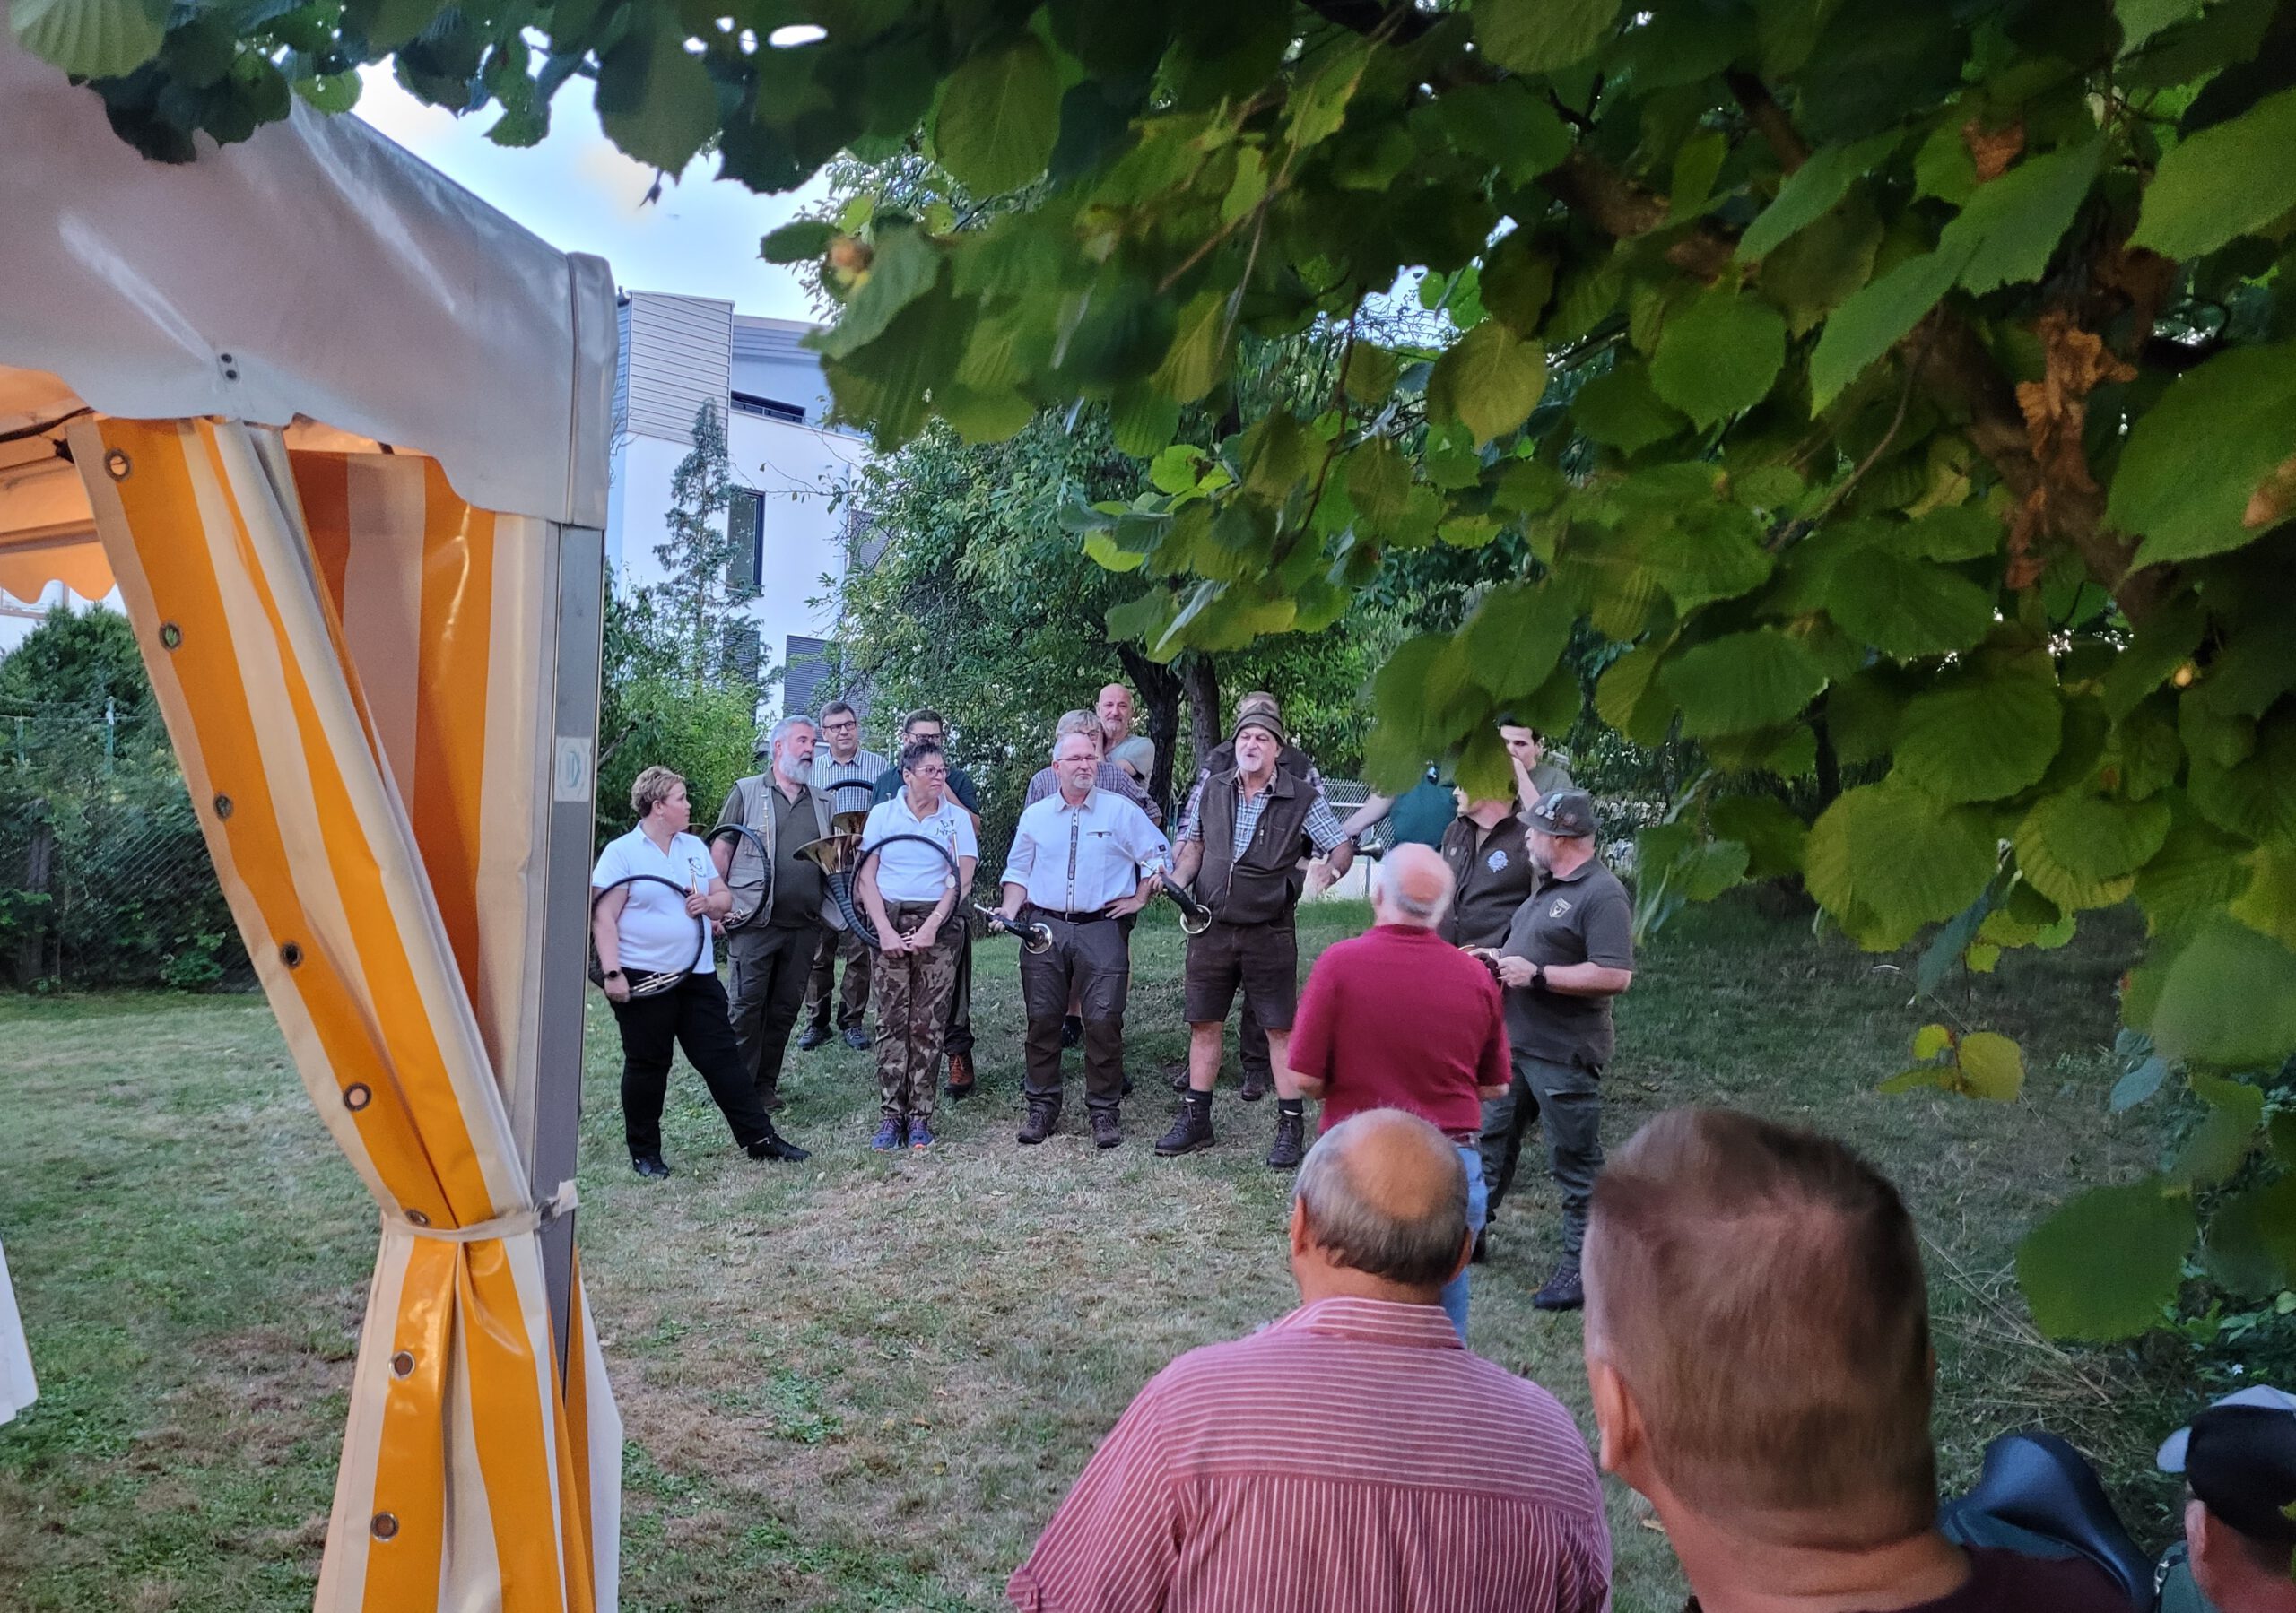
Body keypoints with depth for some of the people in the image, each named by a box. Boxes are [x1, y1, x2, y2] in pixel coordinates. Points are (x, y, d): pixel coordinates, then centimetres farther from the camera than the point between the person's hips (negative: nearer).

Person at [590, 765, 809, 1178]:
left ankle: (759, 1137, 10)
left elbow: (724, 896, 18)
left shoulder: (695, 847, 12)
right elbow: (604, 917, -11)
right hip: (643, 978, -5)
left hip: (697, 975, 5)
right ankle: (644, 1152, 19)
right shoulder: (621, 852, -6)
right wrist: (612, 973, -18)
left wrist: (709, 903, -6)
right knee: (647, 1066, 6)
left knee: (722, 1058, 6)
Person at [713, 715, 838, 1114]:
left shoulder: (823, 801, 16)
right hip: (755, 923, -4)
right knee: (748, 1004, -3)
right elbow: (721, 849, 0)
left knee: (786, 1007, 8)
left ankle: (766, 1082, 18)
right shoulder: (746, 792, 4)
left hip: (804, 926, 4)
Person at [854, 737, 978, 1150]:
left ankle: (920, 1115, 4)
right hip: (890, 921, 1)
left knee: (929, 1023, -2)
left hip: (939, 924, 0)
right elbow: (866, 878, 3)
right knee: (891, 1022, -1)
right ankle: (891, 1114, 3)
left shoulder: (957, 818, 6)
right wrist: (885, 930, -9)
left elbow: (962, 879, -2)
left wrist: (931, 927, -12)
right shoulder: (883, 813, 7)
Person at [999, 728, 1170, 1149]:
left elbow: (1158, 857, 7)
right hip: (1043, 927, 3)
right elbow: (1017, 872, 16)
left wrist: (1139, 899, 1)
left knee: (1104, 1020, -7)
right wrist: (1009, 914, 2)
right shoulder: (1035, 816, 11)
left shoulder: (1121, 811, 3)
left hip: (1101, 929, -3)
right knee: (1042, 1019, 4)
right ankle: (1043, 1108, 15)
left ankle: (1104, 1112, 4)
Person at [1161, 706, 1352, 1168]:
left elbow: (1340, 849, -1)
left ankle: (1291, 1127, 10)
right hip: (1210, 927, 4)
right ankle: (1195, 1120, 22)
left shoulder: (1304, 800, -6)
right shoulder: (1211, 790, 4)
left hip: (1268, 934, -4)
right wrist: (1176, 879, -1)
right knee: (1203, 1024, 10)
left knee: (1281, 1028, 0)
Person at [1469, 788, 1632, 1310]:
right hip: (1514, 1041, 10)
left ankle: (1582, 1267, 11)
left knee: (1575, 1162, 2)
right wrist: (1499, 959, 10)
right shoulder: (1548, 886, 13)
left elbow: (1614, 975, -27)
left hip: (1563, 1055, -10)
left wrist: (1535, 974, -24)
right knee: (1490, 1138, 20)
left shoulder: (1602, 894, -19)